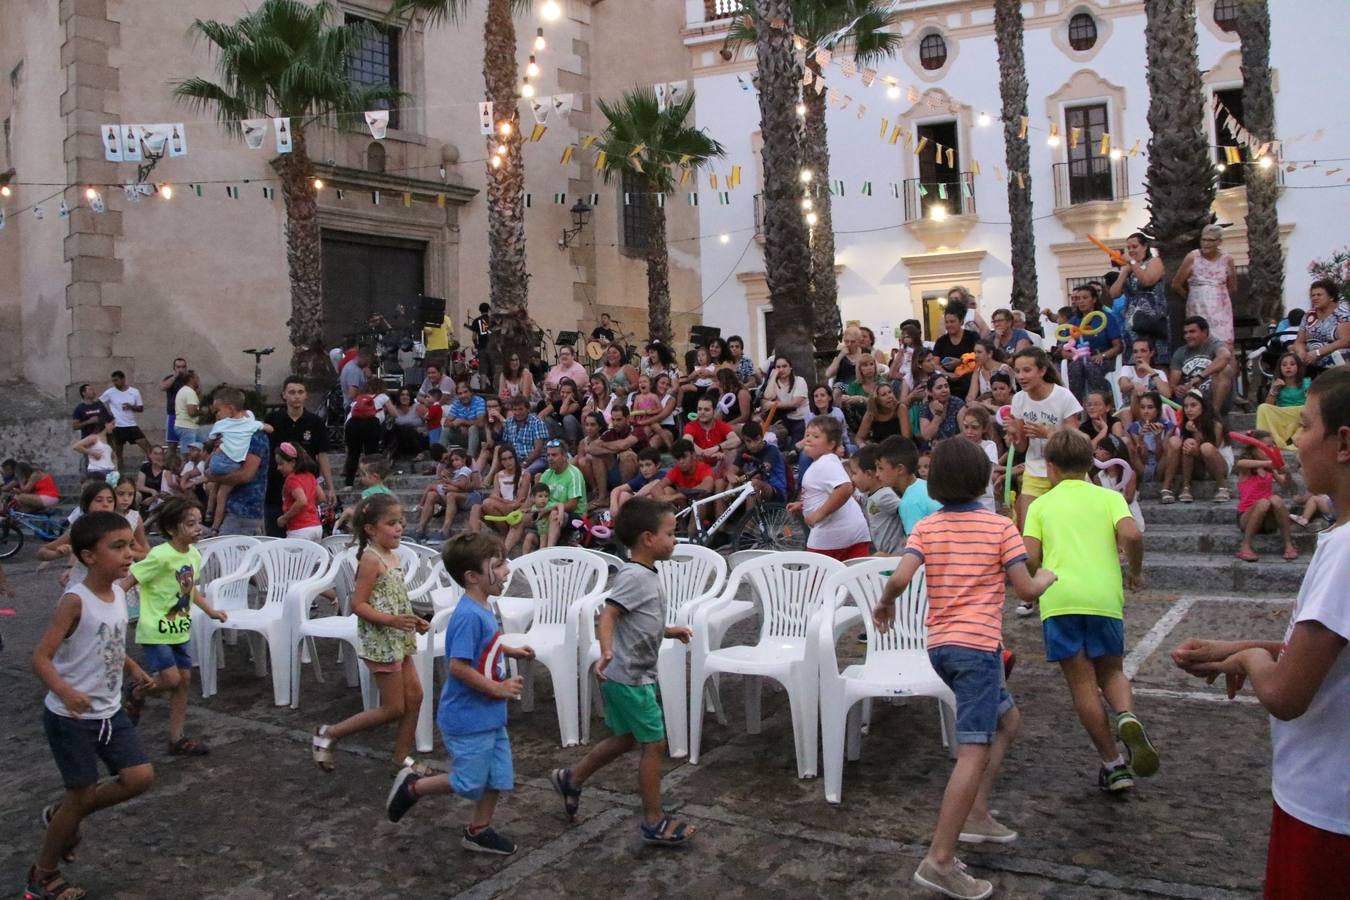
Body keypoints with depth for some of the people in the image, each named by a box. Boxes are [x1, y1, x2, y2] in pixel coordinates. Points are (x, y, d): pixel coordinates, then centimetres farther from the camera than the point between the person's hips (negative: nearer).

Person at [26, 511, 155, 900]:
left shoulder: (119, 591, 1)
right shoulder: (76, 601, -22)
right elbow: (40, 657, -25)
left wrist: (132, 668, 10)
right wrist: (65, 691, -40)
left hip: (109, 710, 7)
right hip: (70, 716, -7)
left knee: (140, 777, 3)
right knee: (81, 794, 3)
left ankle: (62, 815, 28)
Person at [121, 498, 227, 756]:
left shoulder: (194, 555, 2)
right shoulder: (160, 556, -21)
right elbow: (128, 582, -19)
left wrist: (210, 611, 21)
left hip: (180, 630, 7)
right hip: (156, 630, -7)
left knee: (184, 679, 8)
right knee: (170, 680, -13)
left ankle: (177, 739, 19)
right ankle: (136, 694, 20)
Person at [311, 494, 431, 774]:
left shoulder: (392, 556, 10)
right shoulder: (371, 559, -17)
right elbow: (358, 605, -20)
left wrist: (413, 621, 7)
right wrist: (392, 620, -29)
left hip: (399, 640, 9)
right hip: (380, 642, -9)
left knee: (415, 696, 10)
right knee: (394, 708, -1)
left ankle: (402, 757, 23)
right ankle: (328, 734, 11)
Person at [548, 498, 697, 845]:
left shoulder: (647, 575, 10)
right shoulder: (634, 576, -20)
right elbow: (608, 615, -31)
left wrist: (668, 631, 25)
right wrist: (606, 652, -45)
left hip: (631, 676, 10)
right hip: (630, 677, -10)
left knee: (624, 739, 22)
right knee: (654, 743, 0)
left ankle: (570, 779, 38)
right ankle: (654, 822, 11)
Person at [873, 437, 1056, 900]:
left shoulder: (925, 528, 4)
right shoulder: (1001, 527, -3)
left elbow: (899, 579, -10)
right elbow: (1026, 589, -5)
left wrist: (884, 603, 9)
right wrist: (1047, 578, 16)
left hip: (939, 645, 6)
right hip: (978, 645, -6)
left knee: (1008, 719, 26)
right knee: (974, 752, -8)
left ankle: (976, 815, 23)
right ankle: (940, 860, -14)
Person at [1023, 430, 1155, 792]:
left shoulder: (1041, 504, 11)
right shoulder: (1109, 497, 12)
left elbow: (1030, 559, 1)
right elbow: (1132, 535, -7)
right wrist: (1136, 571, 11)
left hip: (1058, 598, -1)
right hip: (1104, 596, 1)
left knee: (1083, 684, 7)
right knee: (1111, 671, 20)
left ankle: (1114, 763, 9)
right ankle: (1127, 716, -11)